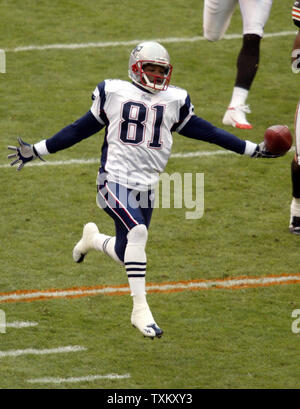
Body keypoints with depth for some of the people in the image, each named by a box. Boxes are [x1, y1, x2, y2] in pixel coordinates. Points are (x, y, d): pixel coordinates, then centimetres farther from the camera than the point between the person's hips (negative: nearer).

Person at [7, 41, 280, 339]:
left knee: (126, 255, 5)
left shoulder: (174, 101, 11)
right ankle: (140, 309, -21)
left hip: (145, 188, 4)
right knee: (137, 232, -26)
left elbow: (203, 130, 18)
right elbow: (82, 128, 12)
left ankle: (93, 239, 42)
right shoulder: (114, 93, 3)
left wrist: (251, 149, 19)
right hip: (116, 179, -4)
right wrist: (36, 150, 13)